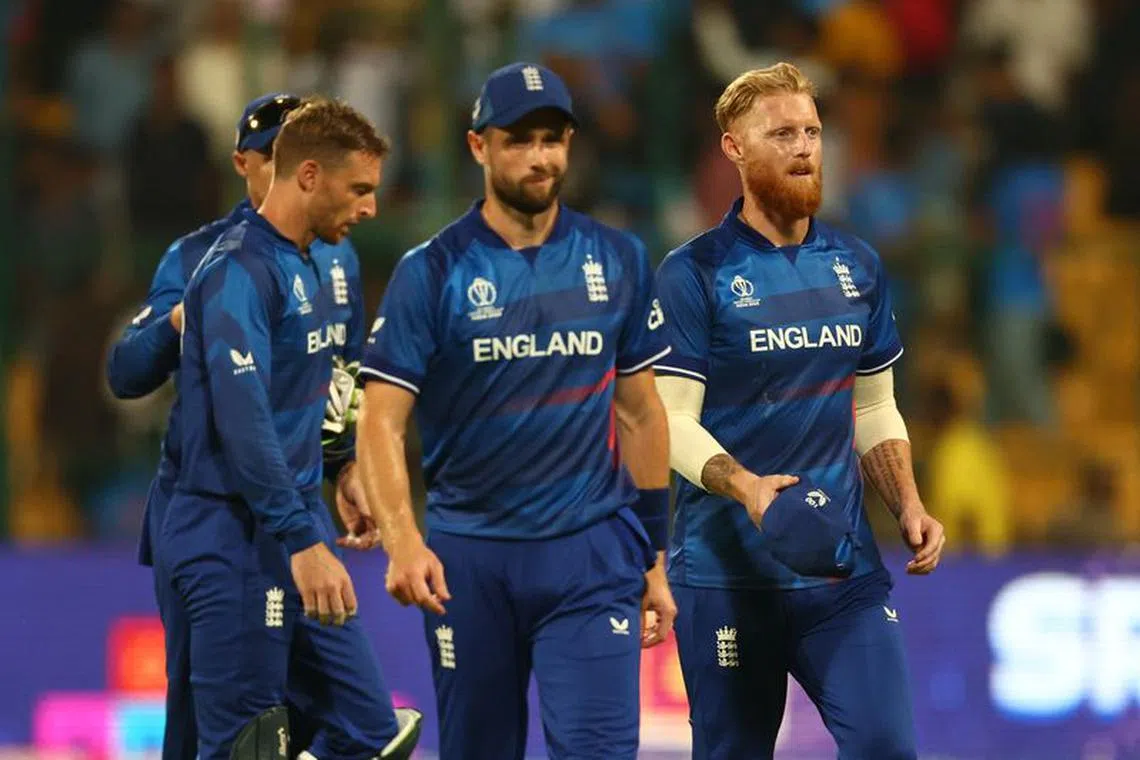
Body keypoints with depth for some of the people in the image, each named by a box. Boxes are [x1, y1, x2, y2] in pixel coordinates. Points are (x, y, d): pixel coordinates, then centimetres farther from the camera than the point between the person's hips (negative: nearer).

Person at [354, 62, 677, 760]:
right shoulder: (433, 271, -2)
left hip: (591, 552, 1)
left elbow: (640, 413, 14)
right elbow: (381, 423, -7)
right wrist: (402, 541, -23)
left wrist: (654, 559, 13)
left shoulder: (618, 261, 6)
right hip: (470, 559, -1)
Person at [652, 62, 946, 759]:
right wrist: (746, 487, -27)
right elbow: (671, 420, -10)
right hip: (727, 570, -4)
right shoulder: (693, 275, -4)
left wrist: (908, 506, 4)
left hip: (846, 569, 4)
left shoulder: (858, 268, 12)